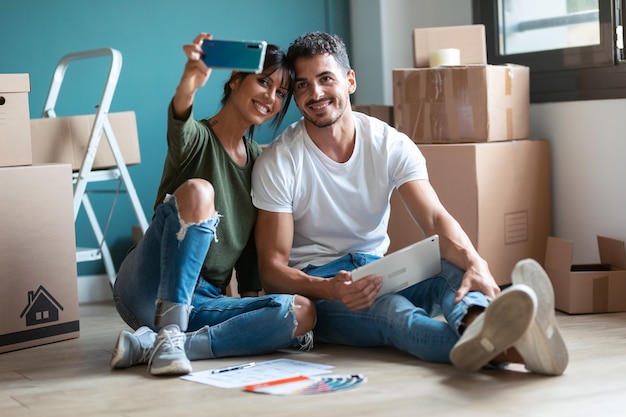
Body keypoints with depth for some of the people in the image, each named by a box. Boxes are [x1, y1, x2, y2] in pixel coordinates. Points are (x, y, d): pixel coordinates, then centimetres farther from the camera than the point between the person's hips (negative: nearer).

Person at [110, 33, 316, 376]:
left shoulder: (259, 160, 15)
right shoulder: (198, 139, -5)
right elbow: (179, 123, -31)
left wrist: (251, 302, 4)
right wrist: (190, 82, -53)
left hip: (199, 303, 6)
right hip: (148, 292, -6)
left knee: (302, 314, -20)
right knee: (198, 190, -30)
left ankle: (150, 343, -23)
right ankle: (169, 335, -31)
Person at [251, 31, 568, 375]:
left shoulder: (391, 145, -3)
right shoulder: (277, 163, -10)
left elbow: (435, 219, -17)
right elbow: (271, 268, -13)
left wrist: (475, 263, -41)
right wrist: (330, 289, -36)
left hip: (376, 270, 4)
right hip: (312, 285, -4)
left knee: (453, 265, -30)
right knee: (395, 312, -38)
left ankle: (480, 327, -69)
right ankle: (502, 349, -69)